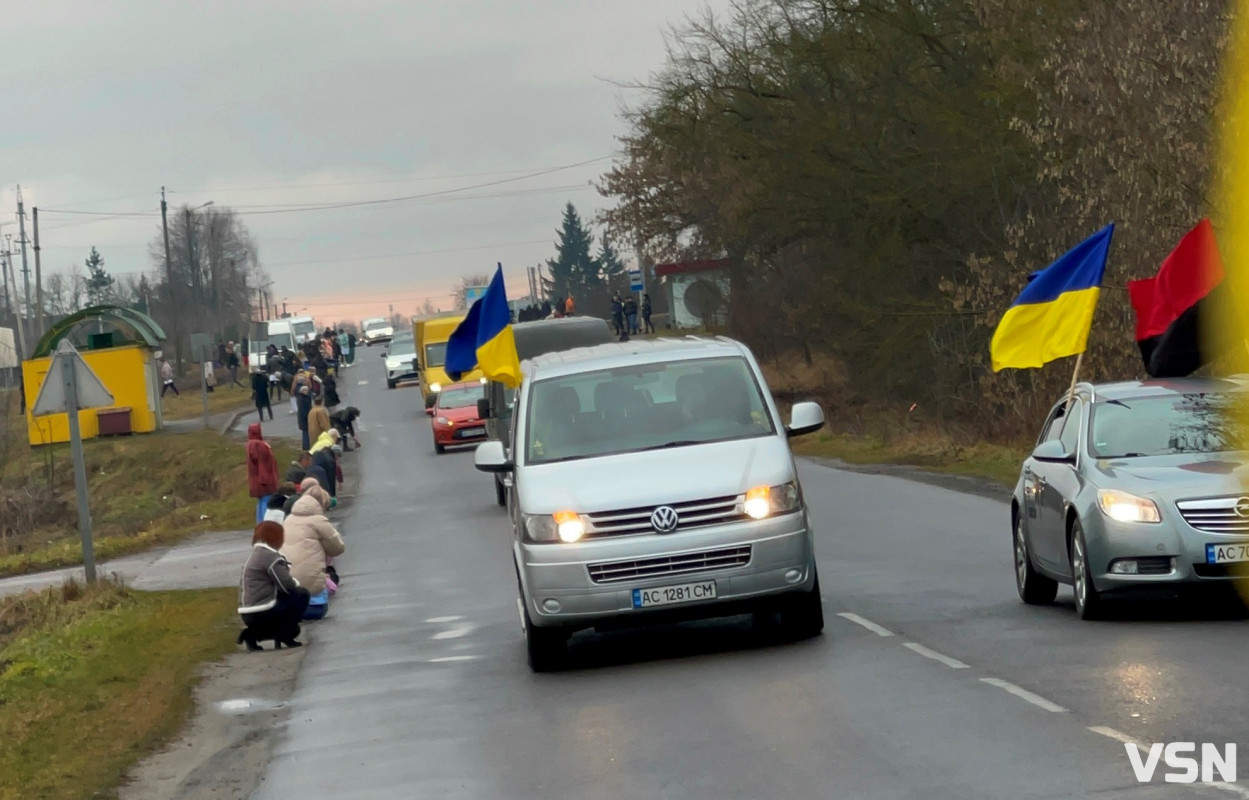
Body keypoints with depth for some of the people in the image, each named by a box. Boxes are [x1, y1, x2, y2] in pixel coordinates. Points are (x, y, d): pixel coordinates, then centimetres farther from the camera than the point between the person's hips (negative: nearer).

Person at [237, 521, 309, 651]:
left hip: (248, 615, 9)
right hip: (263, 613, -9)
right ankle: (285, 636, 0)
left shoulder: (252, 557, 19)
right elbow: (287, 585, -15)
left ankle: (253, 634, 9)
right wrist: (297, 583, 8)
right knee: (302, 595, 0)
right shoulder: (270, 556, -12)